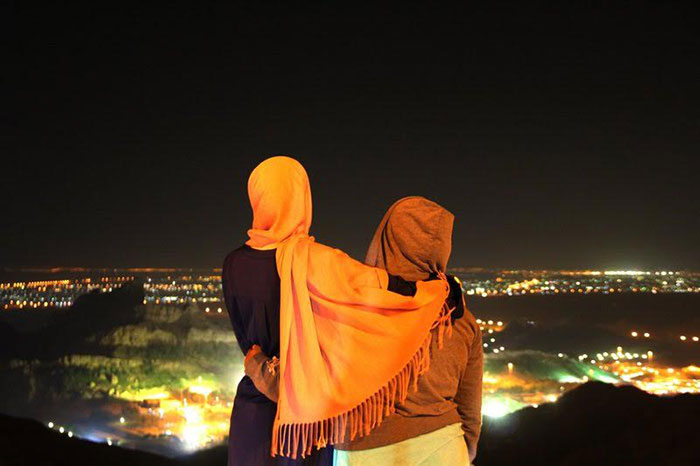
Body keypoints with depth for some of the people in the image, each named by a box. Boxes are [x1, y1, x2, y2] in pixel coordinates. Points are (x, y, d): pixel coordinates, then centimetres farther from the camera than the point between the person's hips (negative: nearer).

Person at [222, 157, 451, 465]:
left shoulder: (234, 264, -2)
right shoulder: (310, 260, -17)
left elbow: (246, 338, 7)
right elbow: (381, 285, -15)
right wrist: (442, 287, -3)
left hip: (252, 408, 4)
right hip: (305, 408, -4)